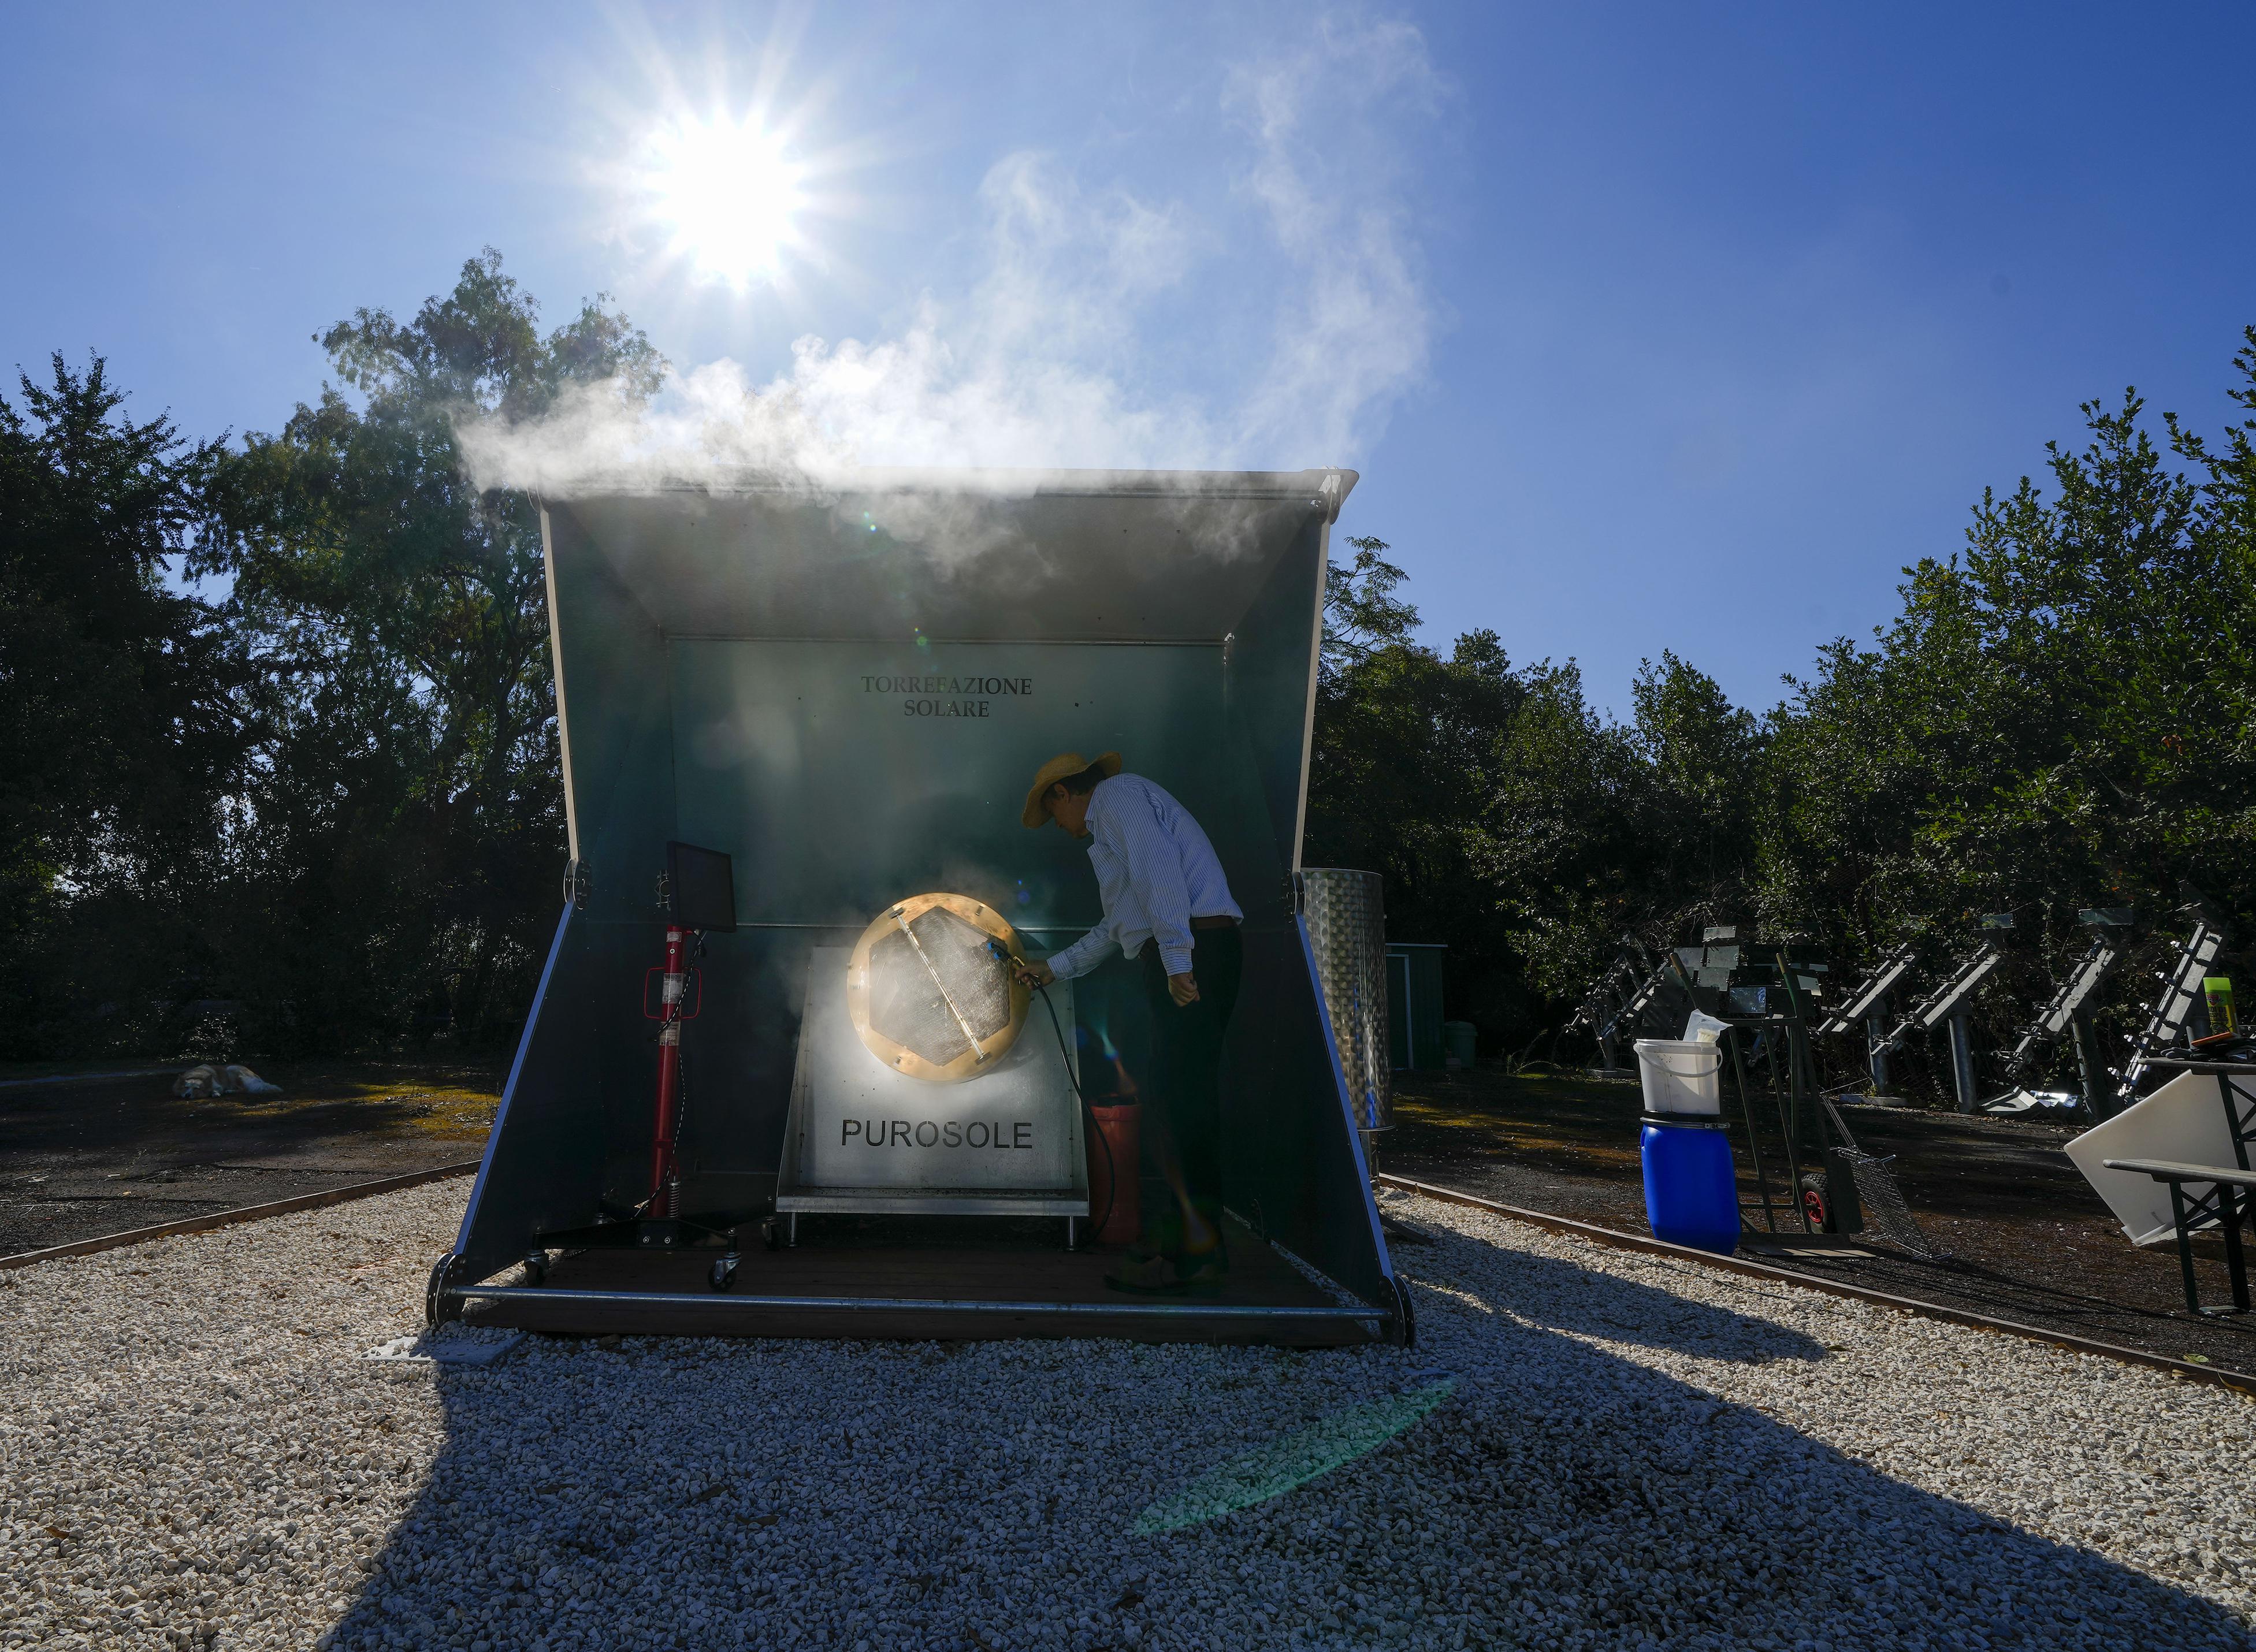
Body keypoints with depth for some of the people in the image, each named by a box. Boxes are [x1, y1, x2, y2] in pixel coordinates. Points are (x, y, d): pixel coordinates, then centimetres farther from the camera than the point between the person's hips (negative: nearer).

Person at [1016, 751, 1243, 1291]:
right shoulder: (1118, 815, 33)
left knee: (1182, 1099, -12)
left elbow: (1158, 867, -16)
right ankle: (1180, 1232, 15)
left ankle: (1197, 1252, -11)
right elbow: (1119, 926, 38)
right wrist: (1052, 969, 44)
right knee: (1174, 1097, 10)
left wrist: (1177, 960, -23)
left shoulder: (1118, 794, 2)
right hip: (1194, 958, 10)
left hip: (1192, 953, -10)